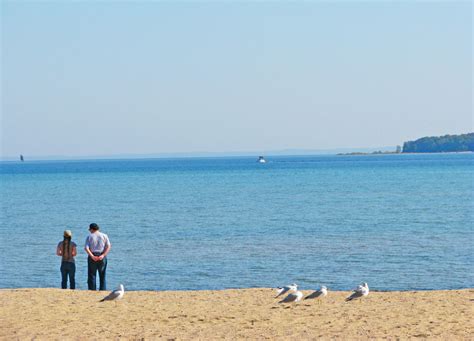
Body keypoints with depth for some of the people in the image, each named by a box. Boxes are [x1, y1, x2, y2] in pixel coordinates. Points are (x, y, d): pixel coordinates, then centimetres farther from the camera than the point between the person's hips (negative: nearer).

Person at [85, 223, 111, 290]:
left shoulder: (89, 237, 3)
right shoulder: (104, 236, 6)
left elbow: (86, 248, -10)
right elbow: (108, 246, -5)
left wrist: (92, 256, -16)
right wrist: (103, 255, -12)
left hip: (92, 257, -1)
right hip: (102, 257, 1)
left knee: (91, 275, 3)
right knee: (102, 275, 8)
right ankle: (103, 290, 2)